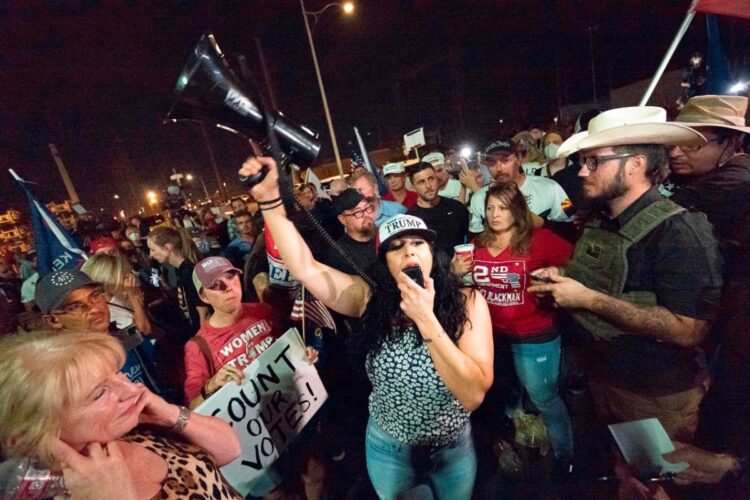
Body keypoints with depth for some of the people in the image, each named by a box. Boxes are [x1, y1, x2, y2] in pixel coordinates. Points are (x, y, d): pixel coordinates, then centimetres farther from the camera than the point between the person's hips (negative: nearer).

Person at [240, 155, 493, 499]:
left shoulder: (467, 302, -21)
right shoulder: (373, 301, -17)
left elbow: (474, 395, -28)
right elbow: (304, 266, -22)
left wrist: (426, 318, -36)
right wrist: (268, 198, -28)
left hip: (453, 449, 0)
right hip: (387, 450, 1)